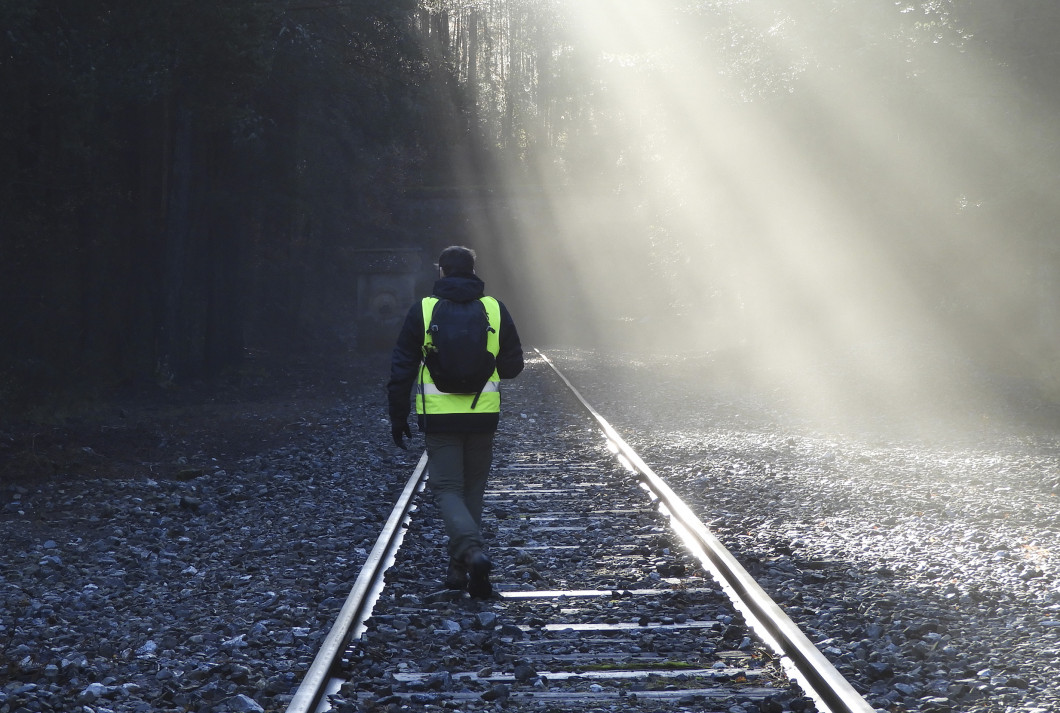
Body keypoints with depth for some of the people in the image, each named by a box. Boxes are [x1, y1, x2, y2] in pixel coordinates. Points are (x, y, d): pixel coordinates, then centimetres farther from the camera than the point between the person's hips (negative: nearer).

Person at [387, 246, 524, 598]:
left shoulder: (422, 310, -3)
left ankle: (473, 552, -24)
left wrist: (398, 417, 6)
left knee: (447, 488, 0)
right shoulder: (495, 309, 2)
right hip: (483, 415, 2)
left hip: (439, 416, -2)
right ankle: (459, 568, 18)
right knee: (472, 489, 14)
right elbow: (513, 365, 8)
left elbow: (402, 369, -2)